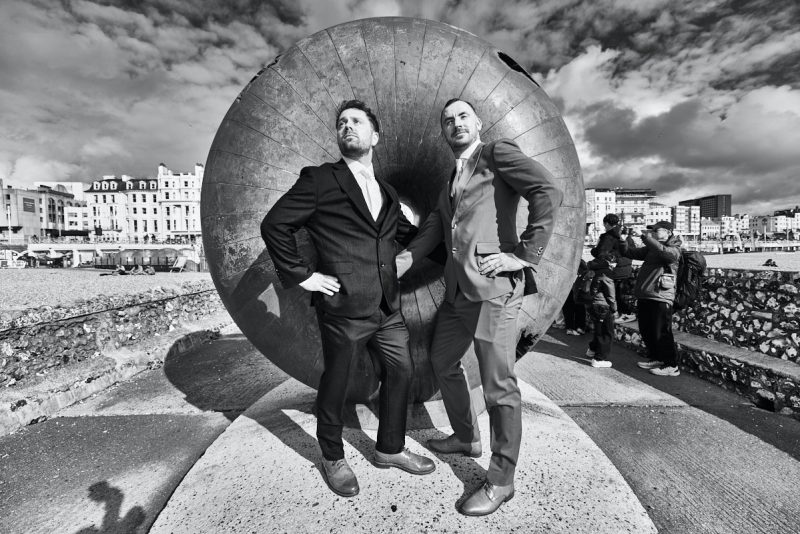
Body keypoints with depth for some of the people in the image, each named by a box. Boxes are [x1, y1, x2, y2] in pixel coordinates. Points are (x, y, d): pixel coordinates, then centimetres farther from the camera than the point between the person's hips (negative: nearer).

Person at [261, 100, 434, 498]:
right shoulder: (319, 180, -4)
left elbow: (410, 235, 26)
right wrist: (301, 275, -10)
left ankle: (390, 449, 40)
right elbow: (274, 225, -7)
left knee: (401, 372, 16)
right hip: (343, 307, -6)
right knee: (335, 384, 10)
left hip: (387, 307, 7)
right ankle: (332, 459, 37)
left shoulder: (387, 193, 15)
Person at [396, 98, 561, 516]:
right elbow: (436, 223, 16)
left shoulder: (498, 152, 1)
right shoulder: (453, 177, 24)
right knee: (442, 362, 21)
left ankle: (501, 480, 19)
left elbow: (548, 194, -13)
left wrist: (525, 255, -16)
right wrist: (404, 258, 2)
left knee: (498, 385, -1)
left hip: (493, 285, -9)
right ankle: (466, 437, 43)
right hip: (458, 288, 9)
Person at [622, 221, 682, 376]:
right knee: (646, 331, 16)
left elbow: (663, 252, -29)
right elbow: (630, 252, 11)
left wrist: (645, 236, -27)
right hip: (644, 296, 8)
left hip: (660, 299, -8)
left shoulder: (674, 249, -6)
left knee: (661, 334, -2)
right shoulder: (650, 248, 14)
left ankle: (672, 366, 11)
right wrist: (628, 238, -4)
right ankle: (656, 359, 32)